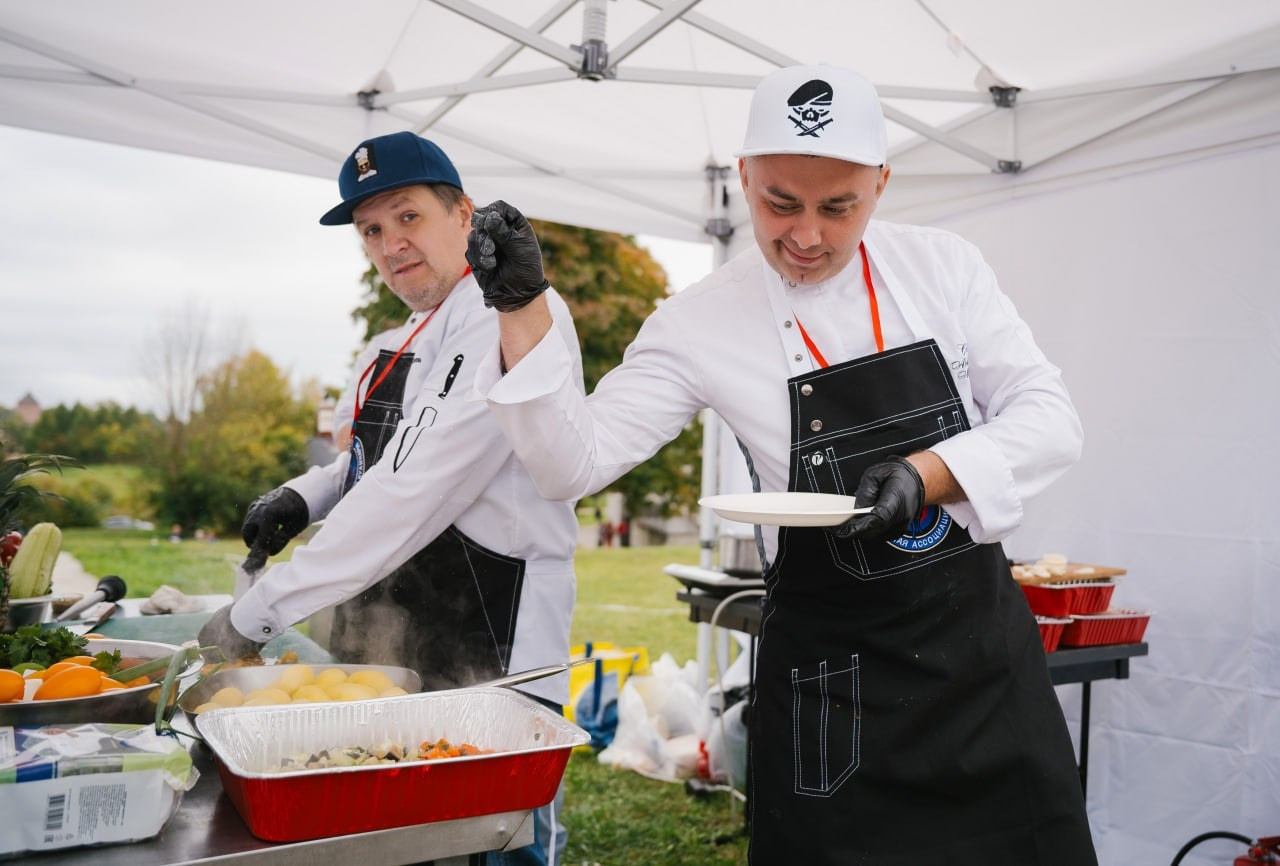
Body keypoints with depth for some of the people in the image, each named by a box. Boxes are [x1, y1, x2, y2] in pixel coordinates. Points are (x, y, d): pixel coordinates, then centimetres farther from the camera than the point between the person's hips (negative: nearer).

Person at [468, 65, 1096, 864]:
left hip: (982, 628, 3)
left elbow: (1051, 418, -5)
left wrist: (928, 475, -22)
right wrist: (523, 311, -24)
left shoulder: (942, 265, -3)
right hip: (832, 669, -2)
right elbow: (575, 463, -12)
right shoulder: (703, 322, -8)